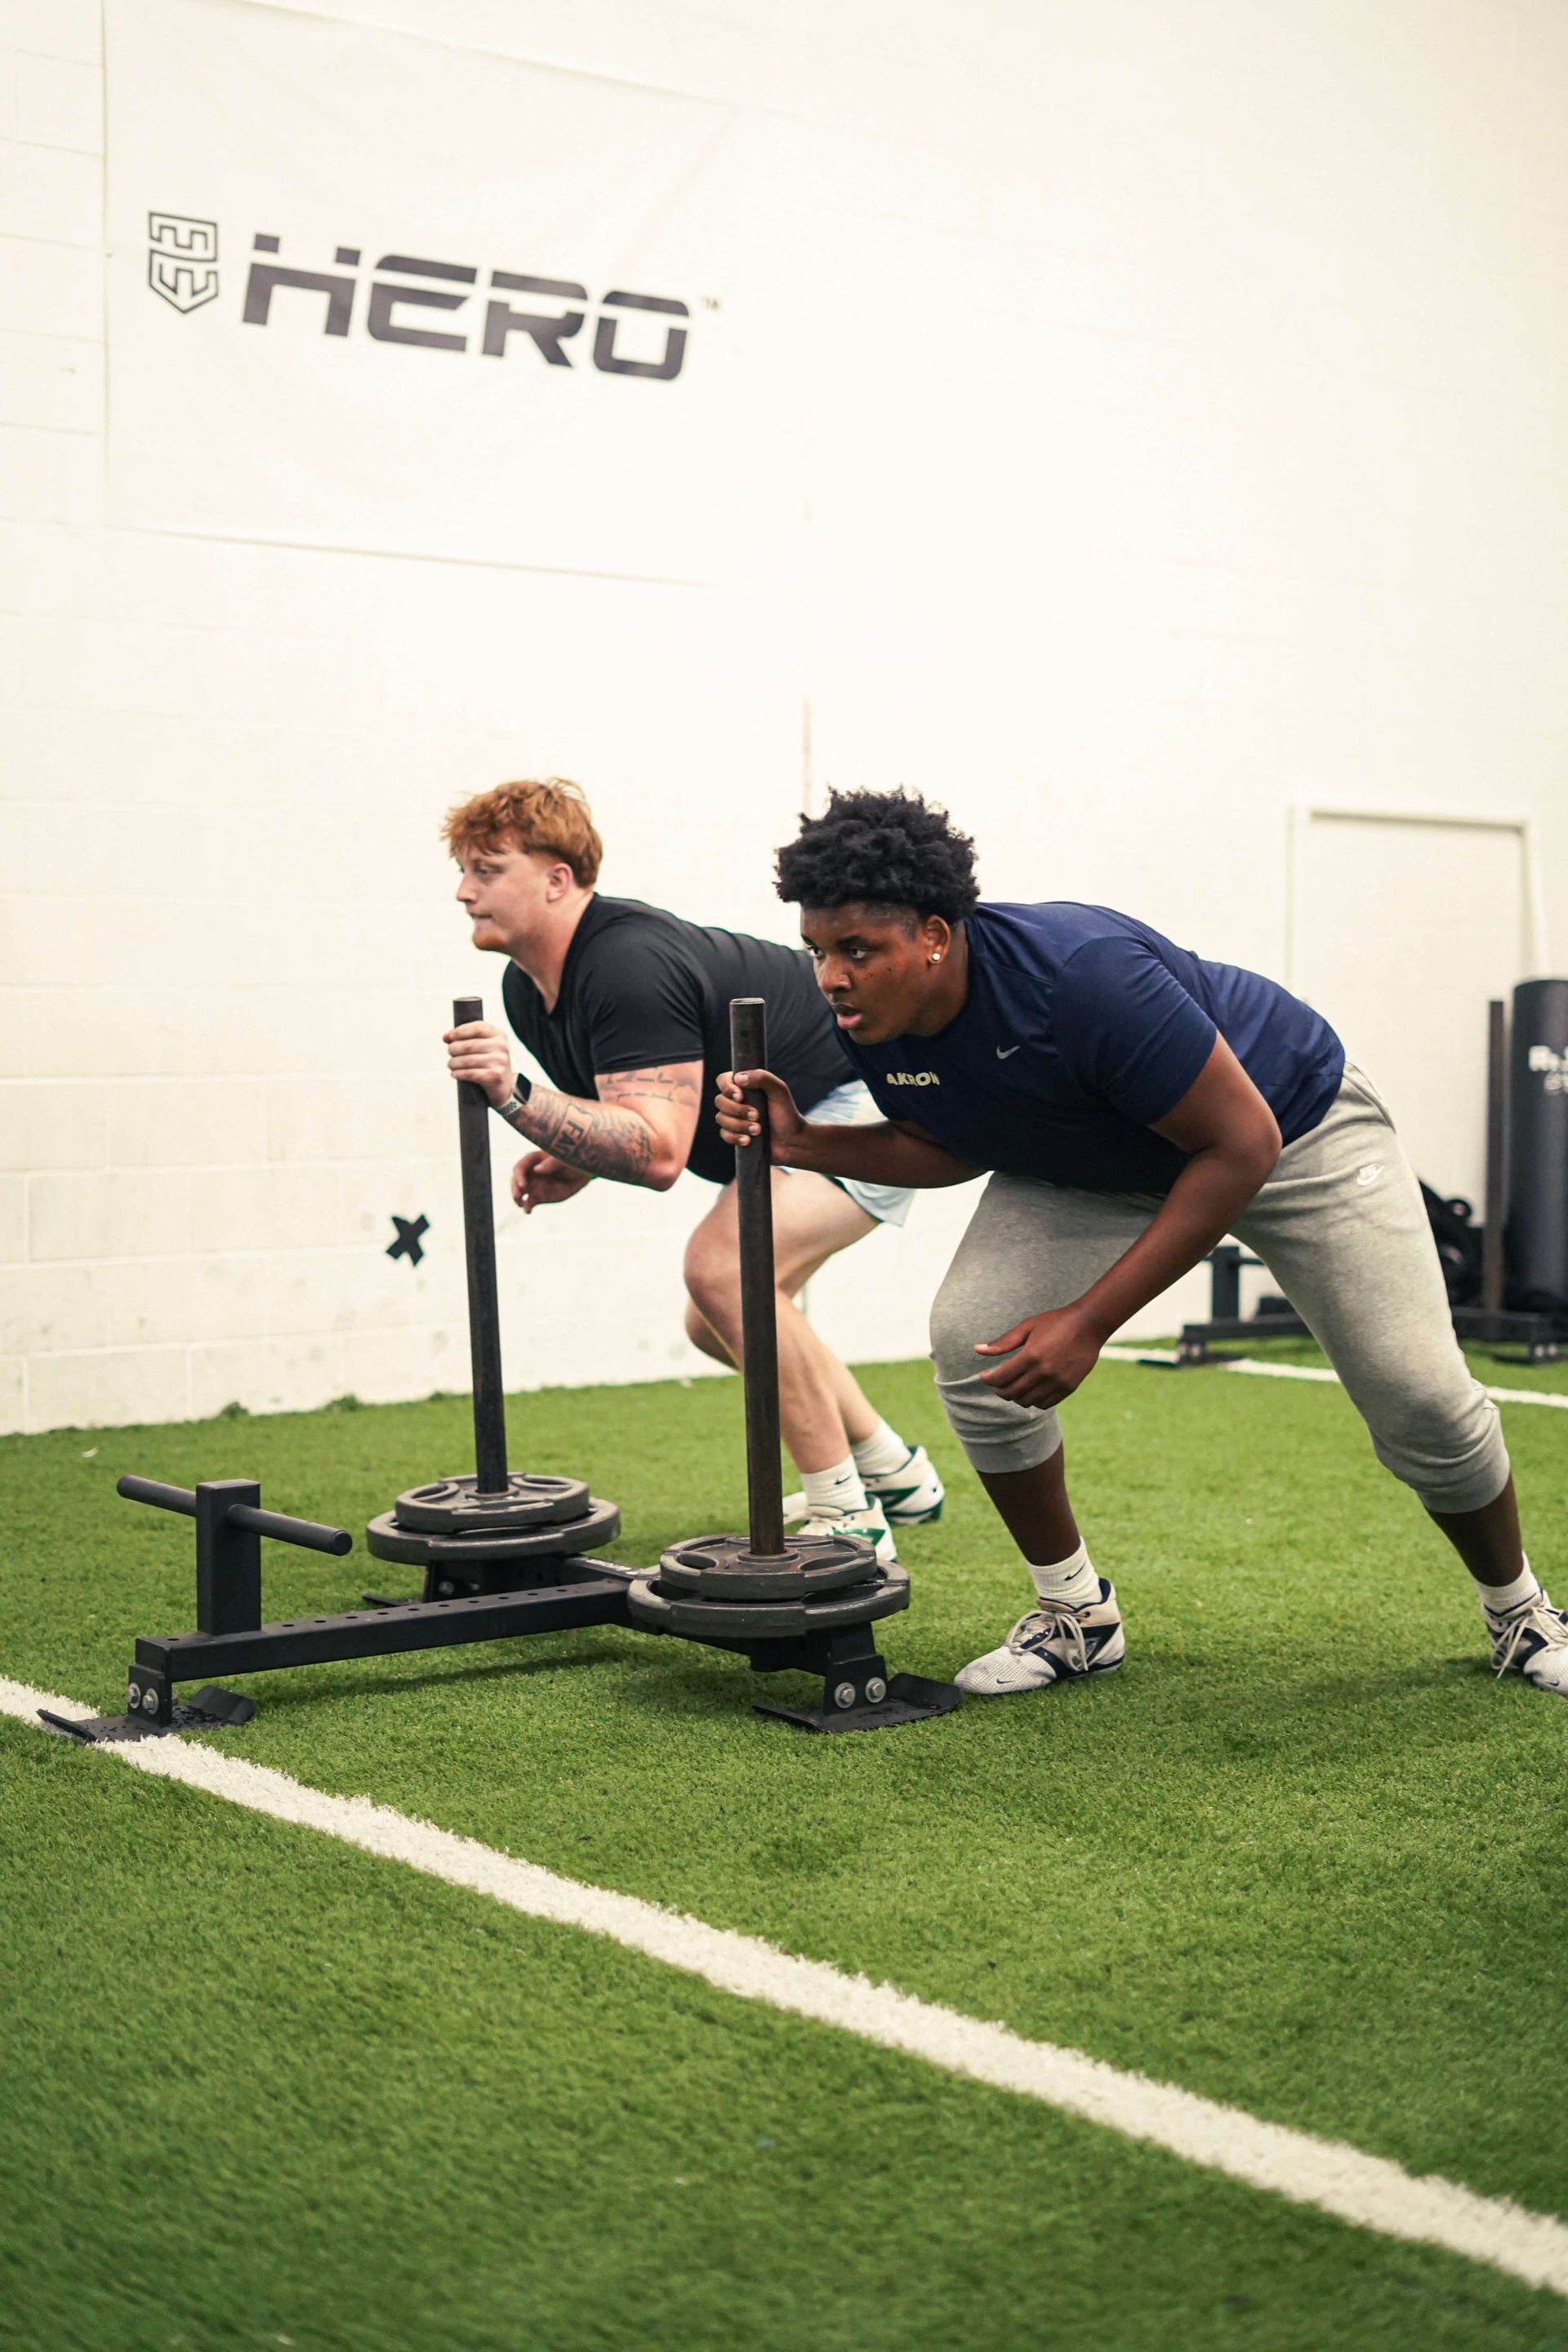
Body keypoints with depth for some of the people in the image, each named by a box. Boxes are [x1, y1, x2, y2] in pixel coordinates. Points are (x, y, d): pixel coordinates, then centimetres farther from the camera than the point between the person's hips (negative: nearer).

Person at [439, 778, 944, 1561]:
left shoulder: (629, 966, -30)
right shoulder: (529, 986, 1)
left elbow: (659, 1151, -39)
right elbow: (635, 1116, 16)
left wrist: (515, 1096, -44)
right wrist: (572, 1165, -4)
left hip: (868, 1097, -11)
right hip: (793, 1123, 11)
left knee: (722, 1266, -29)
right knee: (715, 1324, 17)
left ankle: (845, 1517, -17)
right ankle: (893, 1473, 34)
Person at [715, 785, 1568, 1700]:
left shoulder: (1080, 973, -41)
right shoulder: (873, 1020, -19)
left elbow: (1241, 1147, -34)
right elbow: (956, 1146, 1)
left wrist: (1090, 1321, -34)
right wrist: (803, 1143, -16)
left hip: (1292, 1119, -5)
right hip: (1097, 1167, 6)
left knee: (1418, 1396, -8)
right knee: (969, 1338, -16)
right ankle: (1077, 1616, 3)